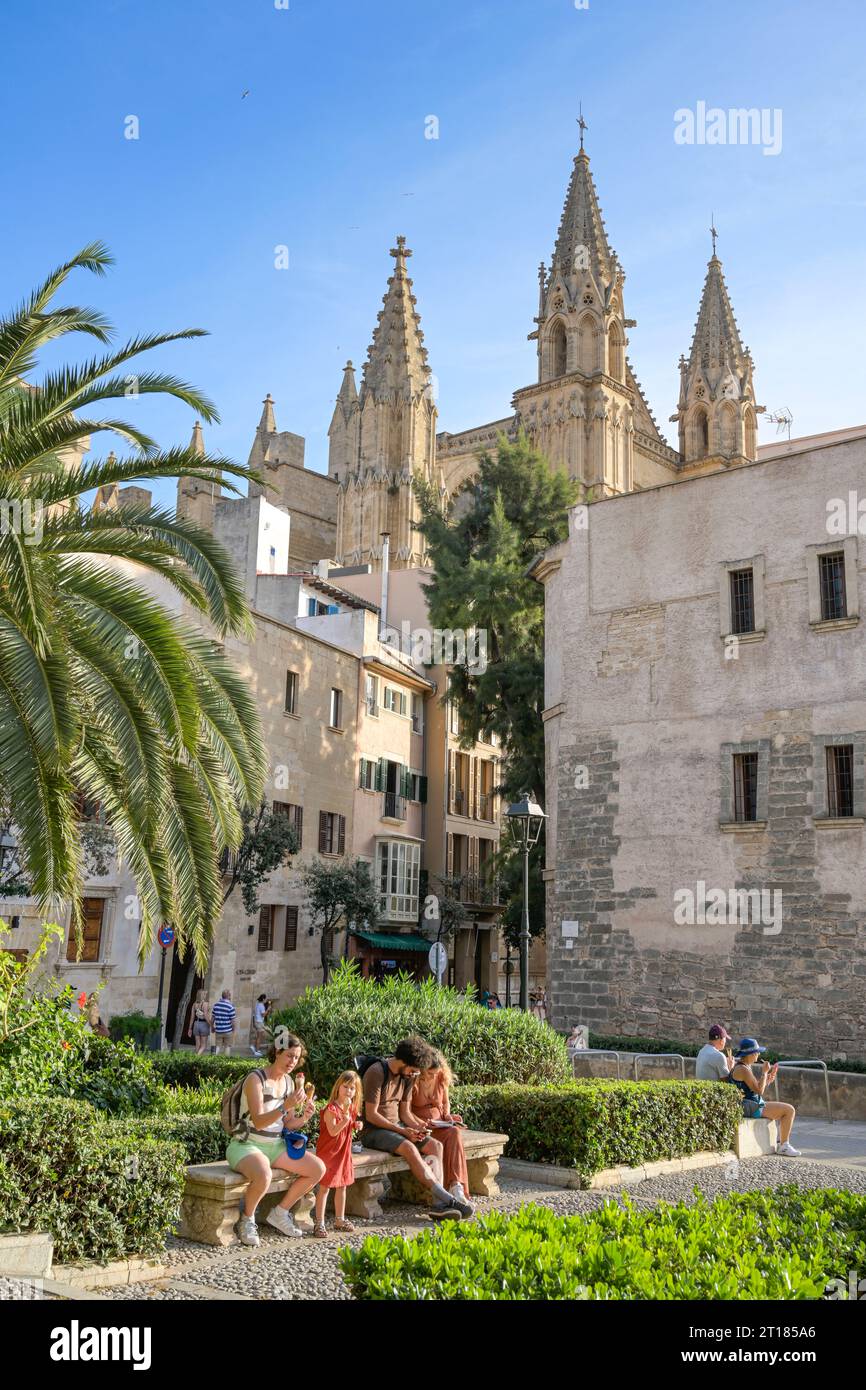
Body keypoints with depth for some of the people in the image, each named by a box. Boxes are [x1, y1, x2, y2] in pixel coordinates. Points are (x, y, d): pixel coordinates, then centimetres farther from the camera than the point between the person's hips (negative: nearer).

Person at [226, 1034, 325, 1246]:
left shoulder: (289, 1081, 6)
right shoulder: (256, 1079, -17)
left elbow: (287, 1124, 10)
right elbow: (258, 1122, -27)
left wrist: (304, 1117, -11)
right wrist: (286, 1106, -39)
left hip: (275, 1145, 8)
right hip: (247, 1144, -8)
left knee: (318, 1169, -6)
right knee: (263, 1176, -39)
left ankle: (279, 1213, 10)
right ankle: (247, 1220, -8)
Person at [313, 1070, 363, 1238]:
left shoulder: (352, 1108, 5)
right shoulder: (331, 1109, -20)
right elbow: (333, 1131, -30)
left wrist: (356, 1125, 3)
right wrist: (346, 1116, -39)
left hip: (344, 1151, 8)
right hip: (328, 1152, -8)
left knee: (342, 1186, 15)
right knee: (325, 1186, -4)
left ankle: (339, 1220, 29)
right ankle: (319, 1223, 2)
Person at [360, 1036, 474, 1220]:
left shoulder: (408, 1076, 7)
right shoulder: (376, 1073, -18)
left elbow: (404, 1112, 12)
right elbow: (371, 1115, -18)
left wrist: (416, 1126, -10)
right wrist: (402, 1131, -21)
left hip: (397, 1127, 8)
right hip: (373, 1131, -8)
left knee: (435, 1145, -13)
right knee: (409, 1148, -33)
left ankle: (439, 1204, -25)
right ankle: (446, 1198, -32)